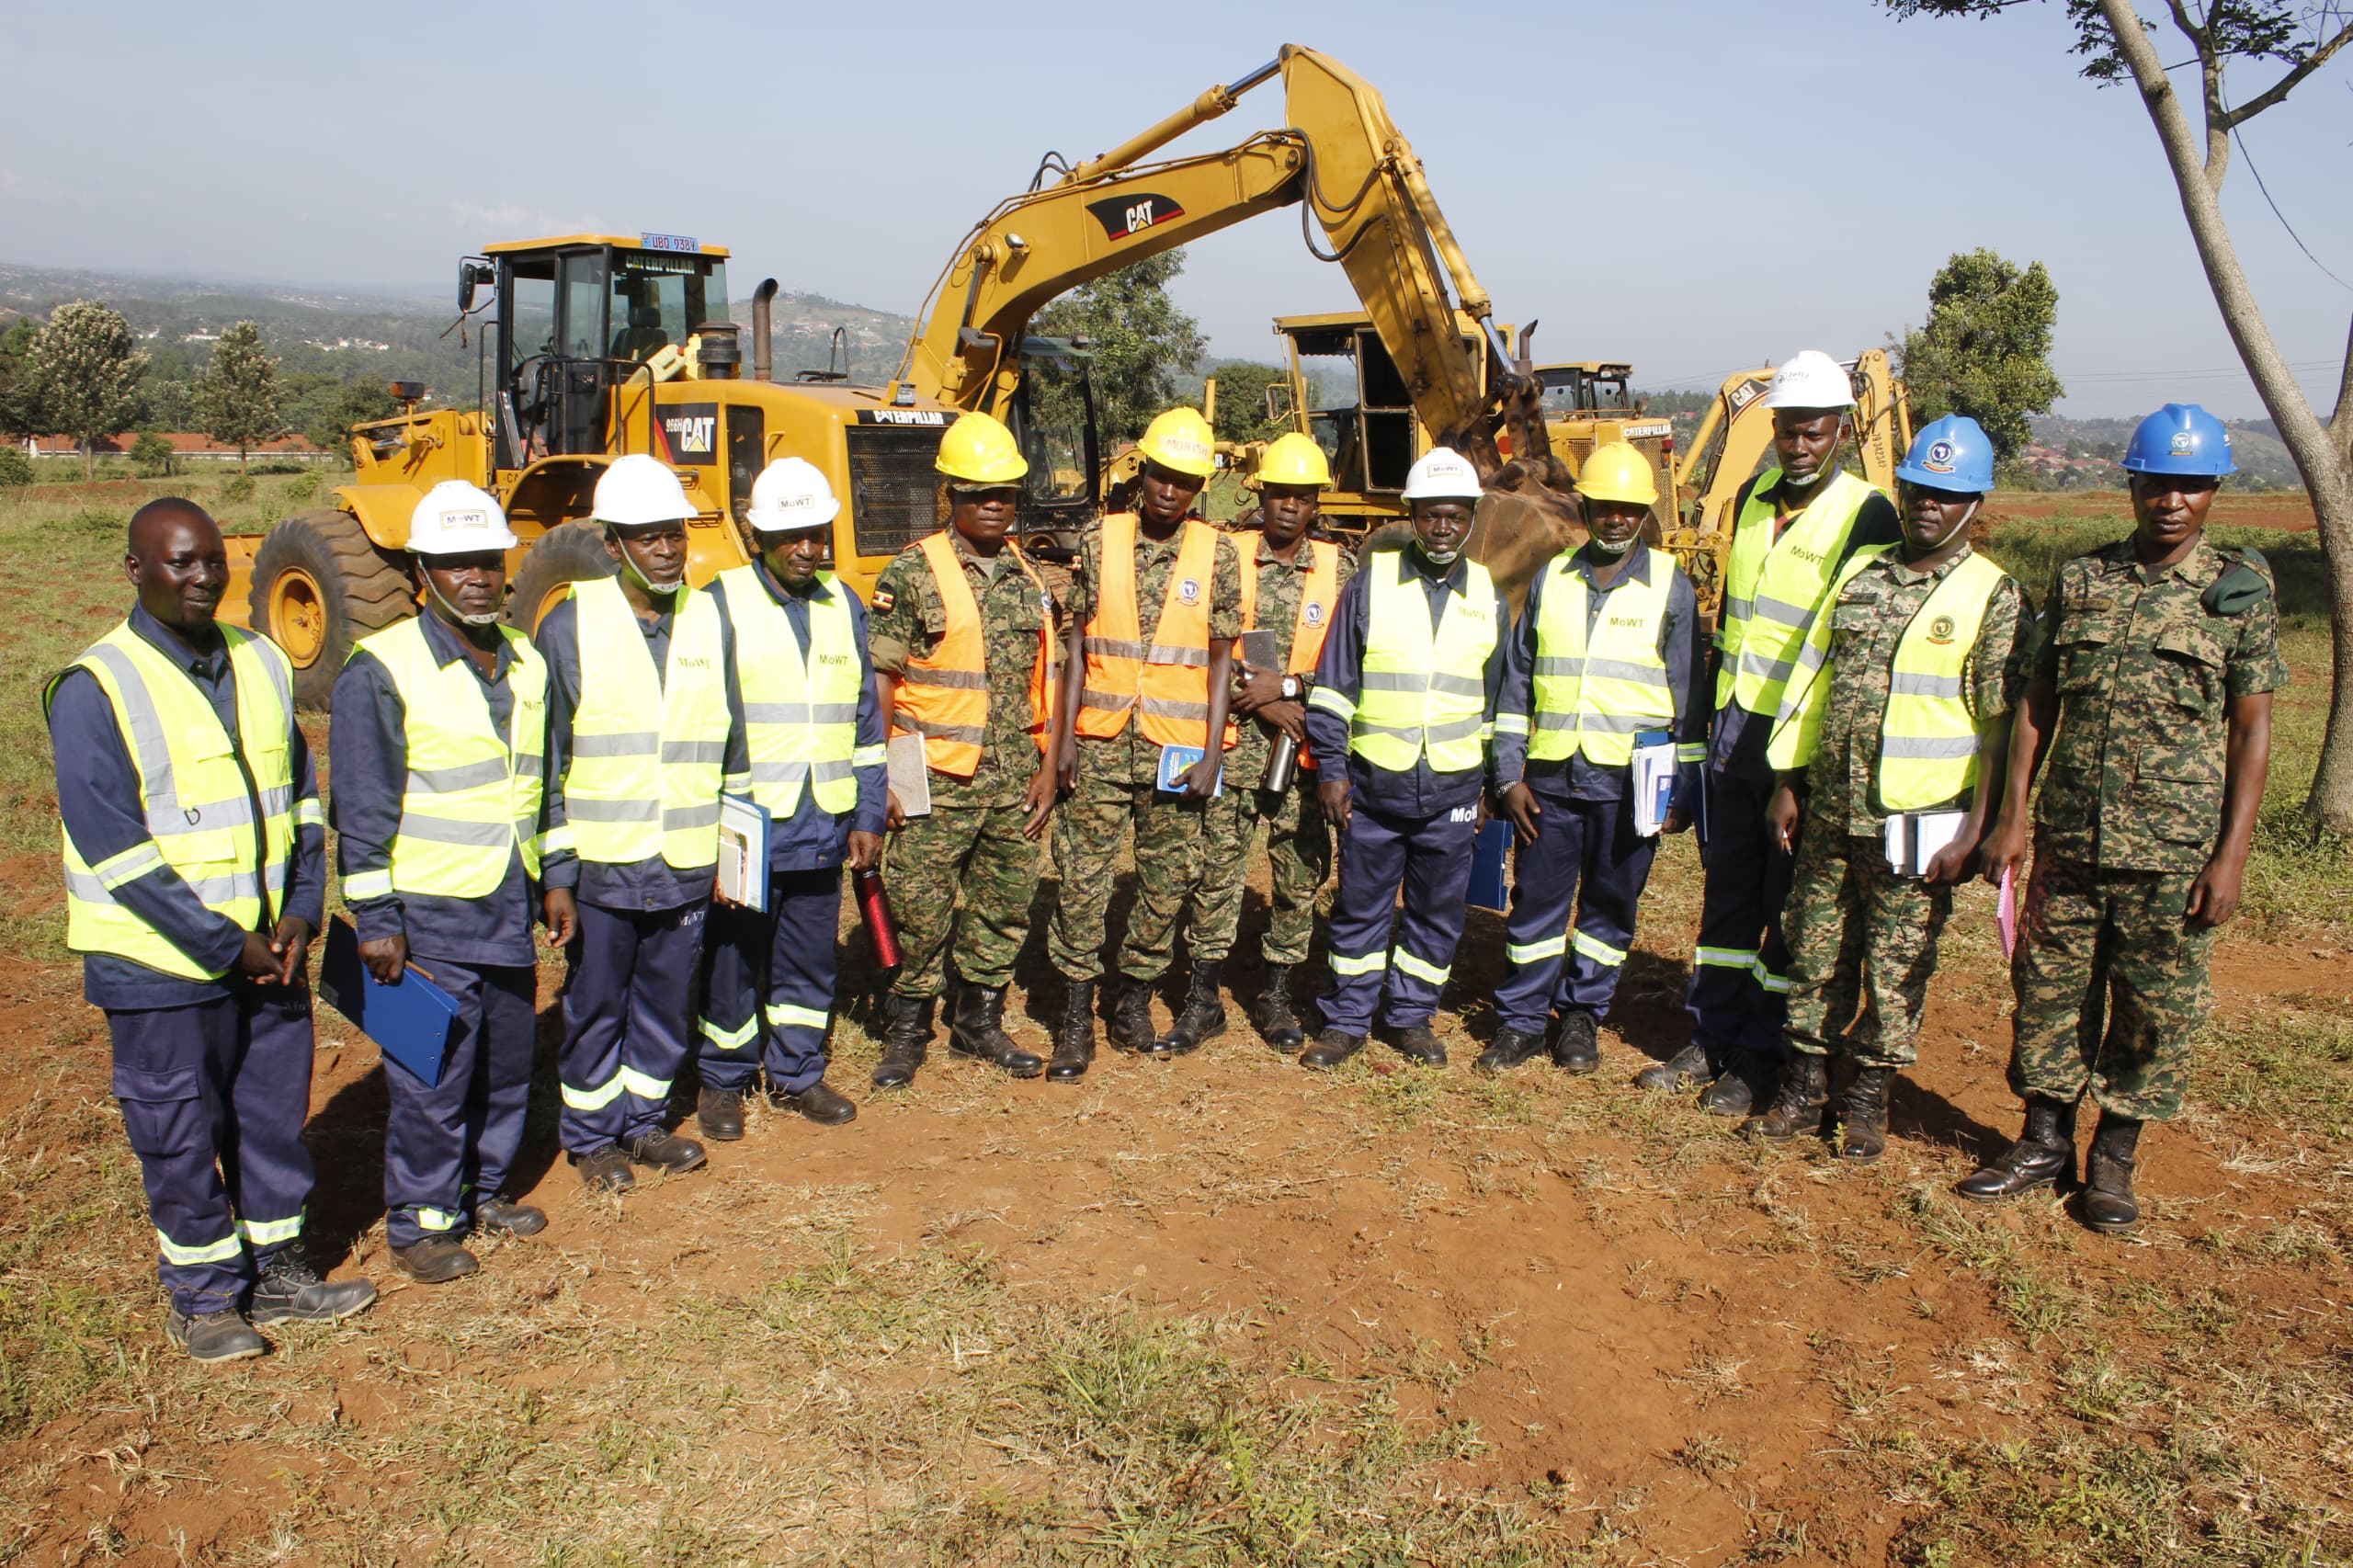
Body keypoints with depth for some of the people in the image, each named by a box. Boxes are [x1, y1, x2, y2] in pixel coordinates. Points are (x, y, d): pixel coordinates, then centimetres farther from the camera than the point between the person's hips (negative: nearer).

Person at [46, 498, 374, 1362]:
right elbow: (113, 850, -16)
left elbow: (301, 797, 10)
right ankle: (202, 1296, 27)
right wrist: (226, 944, -16)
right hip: (161, 963, -5)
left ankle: (276, 1272, 33)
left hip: (269, 950, 5)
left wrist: (300, 911, -2)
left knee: (275, 1112, 15)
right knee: (181, 1135, 9)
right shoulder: (95, 690, -13)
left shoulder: (262, 663, 5)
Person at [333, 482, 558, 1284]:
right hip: (429, 914, -6)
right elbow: (362, 809, -10)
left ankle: (485, 1189, 33)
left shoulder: (526, 663, 8)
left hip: (511, 910, 6)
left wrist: (555, 878, 16)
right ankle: (421, 1222, 18)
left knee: (508, 1060, 14)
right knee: (431, 1074, 2)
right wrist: (375, 918, -11)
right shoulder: (381, 670, -11)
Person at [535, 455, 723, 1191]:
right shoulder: (571, 627, -4)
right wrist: (554, 869, -5)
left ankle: (644, 1121, 33)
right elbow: (547, 754, -3)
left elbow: (731, 743, 10)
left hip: (686, 866, 3)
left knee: (668, 1001, 14)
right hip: (601, 863, -3)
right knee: (596, 1005, 10)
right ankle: (590, 1138, 28)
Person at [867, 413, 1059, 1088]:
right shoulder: (912, 572, -5)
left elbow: (1043, 681, 13)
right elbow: (878, 679, -7)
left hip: (1015, 780, 5)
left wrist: (1047, 767, 6)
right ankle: (906, 1032, 19)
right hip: (937, 780, -5)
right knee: (921, 912, 1)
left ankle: (980, 1022, 29)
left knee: (1005, 908, 12)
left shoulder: (1029, 577, 10)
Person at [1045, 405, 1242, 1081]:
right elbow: (1078, 644, 5)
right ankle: (1076, 1018, 12)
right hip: (1102, 745, 0)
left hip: (1177, 751, 0)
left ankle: (1133, 1006, 23)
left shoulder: (1217, 555, 1)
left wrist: (1211, 754, -4)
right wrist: (1065, 735, -1)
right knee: (1082, 878, 1)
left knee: (1167, 882, 8)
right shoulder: (1101, 542, 2)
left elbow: (1221, 659, 2)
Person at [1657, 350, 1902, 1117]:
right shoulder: (1753, 497, 10)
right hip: (1732, 730, 6)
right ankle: (1712, 1040, 25)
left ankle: (1763, 1059, 16)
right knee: (1727, 890, 13)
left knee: (1790, 905, 4)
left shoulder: (1867, 515, -9)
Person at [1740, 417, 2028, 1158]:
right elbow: (1812, 681, 11)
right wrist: (1788, 784, 9)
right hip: (1832, 810, 4)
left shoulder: (1993, 597, -6)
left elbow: (2001, 725, -8)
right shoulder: (1860, 570, 8)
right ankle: (1804, 1088, 25)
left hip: (1918, 819, -4)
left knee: (1897, 967, 7)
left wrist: (1973, 831, -12)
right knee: (1816, 953, 11)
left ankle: (1868, 1100, 22)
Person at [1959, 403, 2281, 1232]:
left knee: (2155, 1009, 6)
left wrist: (2232, 854, -7)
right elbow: (2037, 703, 8)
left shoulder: (2240, 590, -1)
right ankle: (2043, 1142, 25)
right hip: (2069, 838, 2)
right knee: (2049, 988, 9)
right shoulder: (2081, 580, 5)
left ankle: (2114, 1156, 23)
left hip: (2173, 851, -2)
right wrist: (2013, 815, 2)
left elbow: (2253, 729, -2)